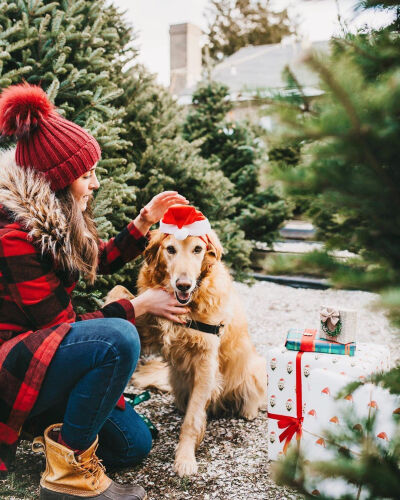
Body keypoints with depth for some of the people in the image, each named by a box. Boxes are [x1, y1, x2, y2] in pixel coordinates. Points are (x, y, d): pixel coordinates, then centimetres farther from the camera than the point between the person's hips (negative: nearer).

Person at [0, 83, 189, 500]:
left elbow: (101, 260, 20)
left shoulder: (54, 219, 3)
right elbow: (58, 324, -21)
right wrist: (140, 305, -13)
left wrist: (144, 221, 9)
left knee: (133, 444, 3)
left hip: (44, 349, 9)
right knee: (117, 338, -34)